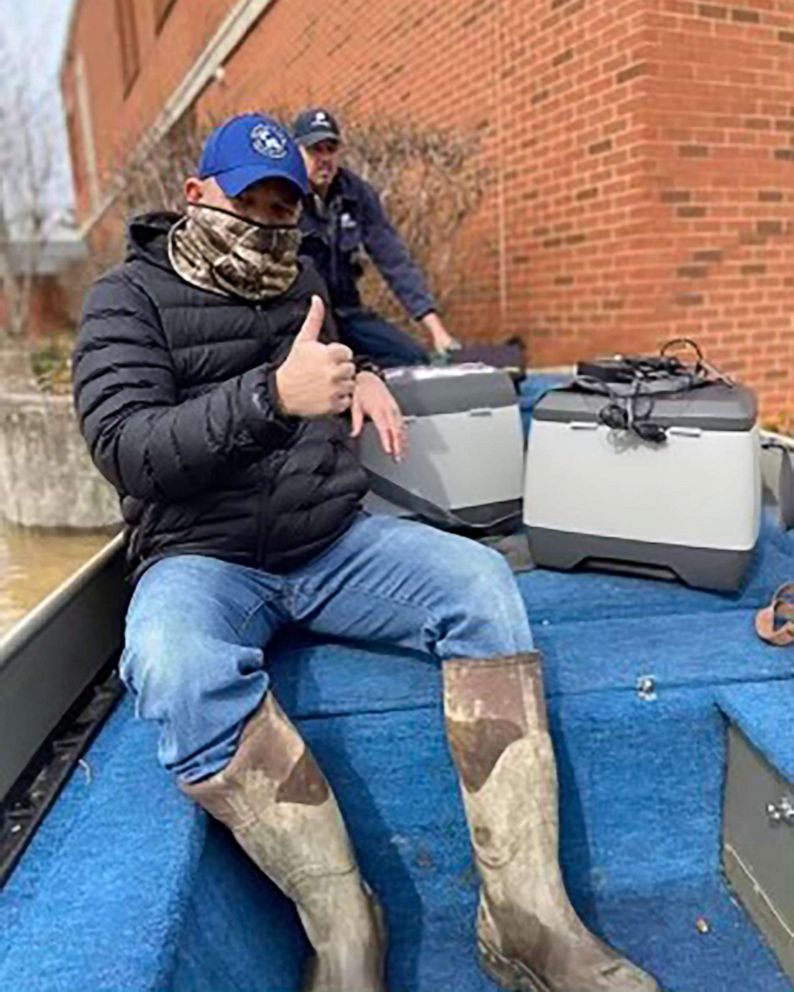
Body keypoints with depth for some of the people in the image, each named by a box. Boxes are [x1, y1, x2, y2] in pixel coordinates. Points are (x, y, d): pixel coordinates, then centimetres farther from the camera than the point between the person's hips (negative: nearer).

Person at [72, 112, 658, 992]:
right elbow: (123, 447, -15)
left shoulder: (300, 279, 15)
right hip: (203, 559, -4)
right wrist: (275, 395, -27)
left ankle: (526, 914, -21)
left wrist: (360, 380, 9)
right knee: (178, 673, -38)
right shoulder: (128, 297, -1)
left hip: (333, 541, 5)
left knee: (479, 582, -20)